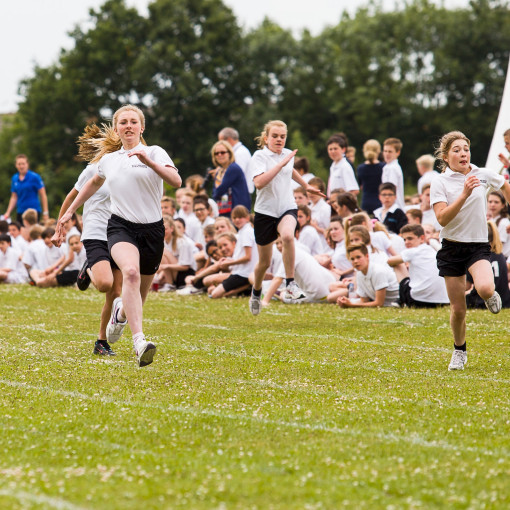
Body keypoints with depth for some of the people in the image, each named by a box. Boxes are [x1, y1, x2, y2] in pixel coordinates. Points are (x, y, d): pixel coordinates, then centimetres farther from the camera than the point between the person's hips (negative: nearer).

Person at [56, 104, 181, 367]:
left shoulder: (154, 152, 2)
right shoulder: (108, 160, 13)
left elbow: (176, 181, -14)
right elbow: (95, 182, 35)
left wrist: (149, 162, -25)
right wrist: (70, 210, 35)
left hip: (152, 229, 0)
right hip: (120, 227, 0)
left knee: (138, 298, 8)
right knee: (131, 272, -32)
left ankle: (121, 311, 48)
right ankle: (139, 341, -43)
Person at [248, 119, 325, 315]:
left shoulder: (288, 154, 7)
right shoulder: (259, 156, -10)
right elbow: (259, 182, -28)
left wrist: (306, 185, 39)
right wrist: (281, 164, -28)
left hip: (287, 209, 2)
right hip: (265, 212, -2)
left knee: (288, 236, -34)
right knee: (264, 262, 8)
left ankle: (290, 283, -25)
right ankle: (256, 292, 38)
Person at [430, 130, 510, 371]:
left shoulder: (484, 175, 0)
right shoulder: (440, 182, -7)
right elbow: (442, 218, -19)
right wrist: (465, 193, -27)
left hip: (478, 245, 0)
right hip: (452, 248, 0)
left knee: (485, 288, -29)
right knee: (458, 309, 2)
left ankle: (491, 296, 9)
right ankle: (459, 351, 28)